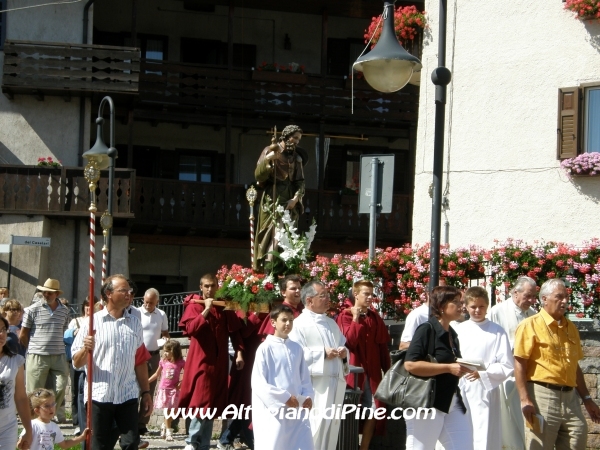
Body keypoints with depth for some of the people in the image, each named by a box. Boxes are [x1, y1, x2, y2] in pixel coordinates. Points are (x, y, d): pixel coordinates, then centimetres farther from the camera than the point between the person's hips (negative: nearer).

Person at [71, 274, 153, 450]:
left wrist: (146, 392, 13)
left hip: (128, 396, 3)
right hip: (99, 396, -3)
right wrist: (86, 349, -22)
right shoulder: (93, 322, 0)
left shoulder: (134, 324, 12)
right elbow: (77, 362, -2)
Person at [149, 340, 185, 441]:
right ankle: (168, 431, 6)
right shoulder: (163, 361, 0)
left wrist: (182, 382, -12)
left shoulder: (180, 362, -6)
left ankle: (165, 425, 27)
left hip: (174, 390, 0)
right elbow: (157, 374, 12)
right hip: (163, 389, 0)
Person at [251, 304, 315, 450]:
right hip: (274, 410, -5)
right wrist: (285, 397, -13)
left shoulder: (296, 348, 11)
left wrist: (308, 396, -3)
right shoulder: (266, 348, -4)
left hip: (297, 409, 5)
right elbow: (258, 383, -9)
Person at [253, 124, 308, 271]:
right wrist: (268, 159, -20)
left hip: (289, 202, 3)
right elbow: (258, 176, -5)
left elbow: (300, 181, 7)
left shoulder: (297, 157, 11)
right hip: (271, 201, -3)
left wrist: (296, 198, -10)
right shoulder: (269, 151, 2)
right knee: (269, 236, -8)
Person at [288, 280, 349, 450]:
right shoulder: (300, 324, -6)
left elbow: (342, 345, 26)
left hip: (336, 382, 8)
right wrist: (323, 353, -18)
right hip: (315, 384, -8)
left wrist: (344, 353, 2)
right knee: (316, 426, -12)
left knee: (332, 424, 10)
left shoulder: (331, 323, 19)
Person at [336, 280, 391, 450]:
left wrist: (388, 369, 8)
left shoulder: (375, 317, 12)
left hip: (373, 372, 5)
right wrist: (356, 318, -14)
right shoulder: (345, 316, -3)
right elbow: (349, 341, -17)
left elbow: (383, 345, 12)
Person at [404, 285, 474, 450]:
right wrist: (449, 368, -22)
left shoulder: (452, 334, 14)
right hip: (426, 404, -8)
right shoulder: (427, 329, -11)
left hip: (453, 404, 8)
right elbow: (410, 364, -23)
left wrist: (462, 369, 7)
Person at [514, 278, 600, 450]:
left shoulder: (571, 328, 15)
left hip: (570, 398, 6)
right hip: (542, 395, -6)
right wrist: (525, 400, -16)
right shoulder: (531, 325, -4)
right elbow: (520, 364, -10)